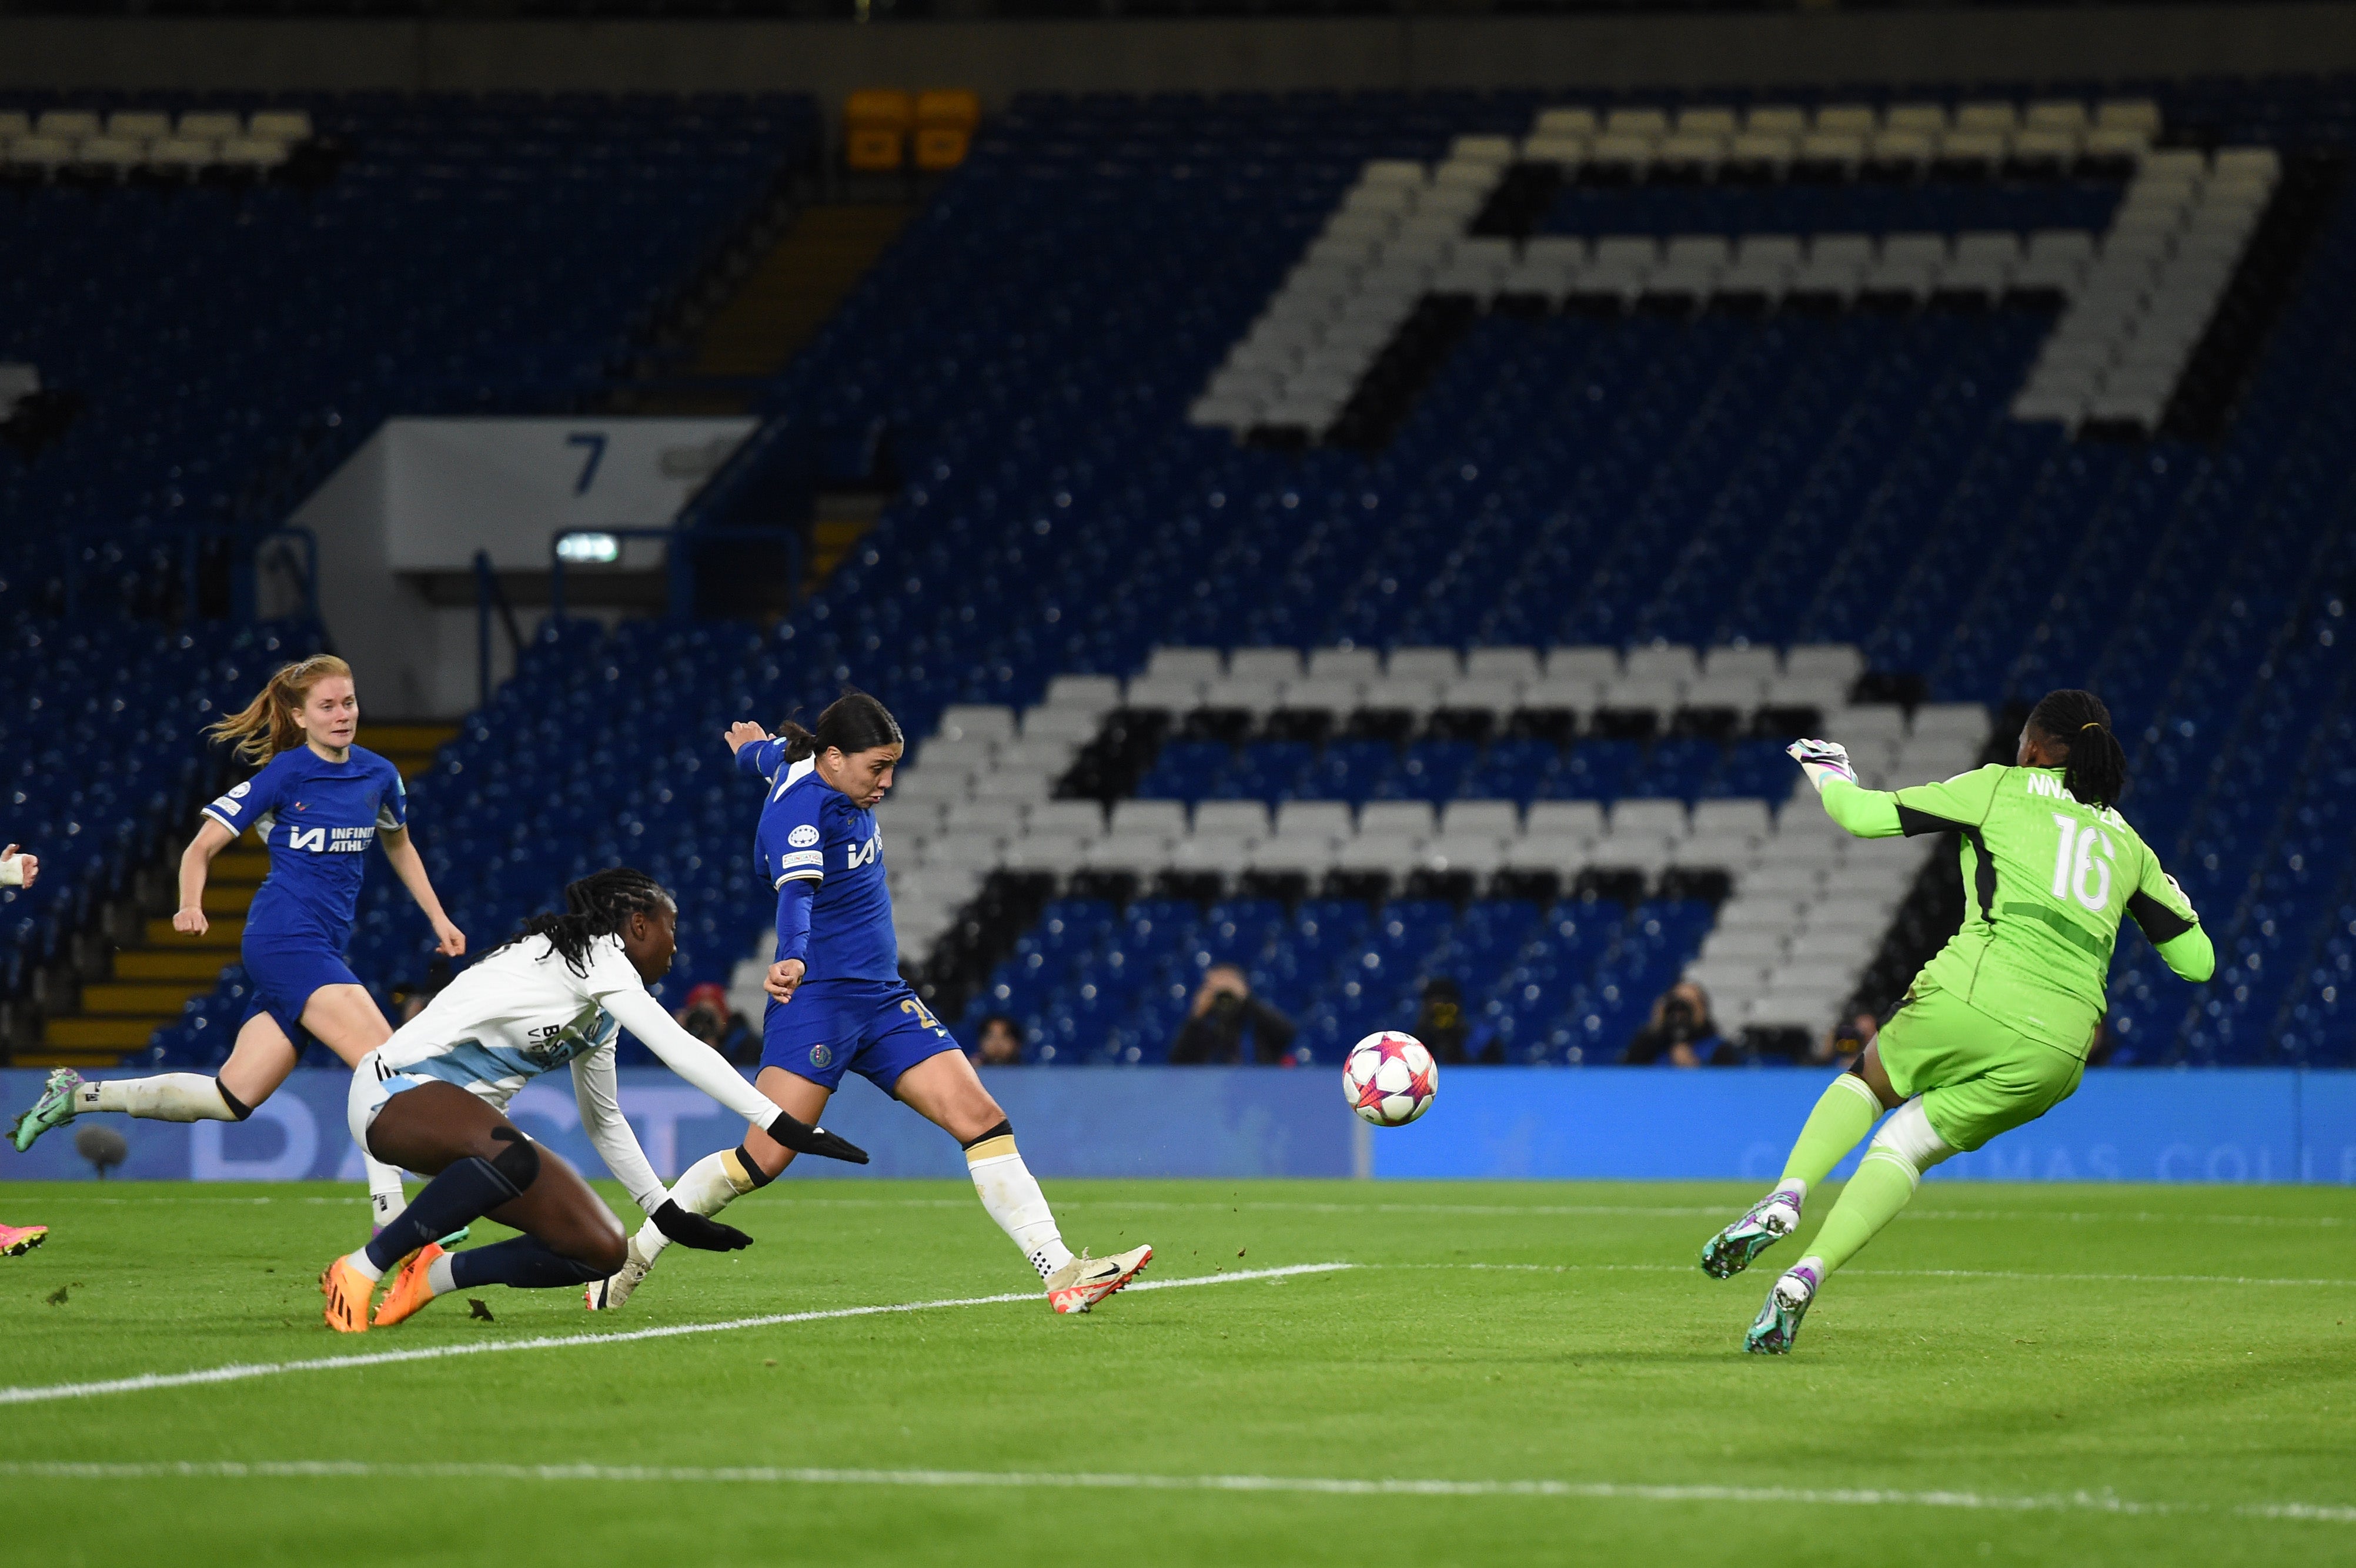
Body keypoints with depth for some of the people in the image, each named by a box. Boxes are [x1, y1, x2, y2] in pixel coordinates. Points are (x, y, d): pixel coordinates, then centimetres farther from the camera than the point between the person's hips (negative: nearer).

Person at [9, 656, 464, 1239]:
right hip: (286, 935, -7)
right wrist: (191, 905, -21)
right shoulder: (284, 774, -6)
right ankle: (390, 1214, -23)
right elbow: (202, 846, -4)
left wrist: (437, 917, 27)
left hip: (322, 948, 7)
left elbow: (399, 845, 32)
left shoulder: (379, 775, 12)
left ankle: (77, 1095, 16)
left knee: (233, 1098, 5)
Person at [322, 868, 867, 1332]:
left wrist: (666, 1213, 28)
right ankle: (360, 1271, -28)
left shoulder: (602, 1017, 17)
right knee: (515, 1160, -42)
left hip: (470, 1124, 9)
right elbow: (680, 1051, -19)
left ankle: (431, 1275, 3)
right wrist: (782, 1125, -21)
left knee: (602, 1251, -4)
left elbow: (604, 1121, 29)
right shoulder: (592, 951, -11)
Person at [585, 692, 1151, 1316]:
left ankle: (1060, 1272, -9)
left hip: (883, 1000, 9)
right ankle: (629, 1260, 2)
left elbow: (773, 752, 34)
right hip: (816, 999, -9)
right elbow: (796, 890, -37)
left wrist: (753, 749, 58)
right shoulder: (802, 807, -17)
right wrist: (792, 959, -56)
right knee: (763, 1158, -15)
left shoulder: (832, 779, 10)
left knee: (982, 1120, -5)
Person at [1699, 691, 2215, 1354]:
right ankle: (1806, 1276, -3)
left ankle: (1785, 1198, 1)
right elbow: (2197, 959, 21)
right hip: (2058, 1050, 3)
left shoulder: (2002, 789, 10)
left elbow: (1865, 815, 9)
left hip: (1973, 1001, -3)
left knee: (1870, 1079, 27)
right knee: (1907, 1145, 17)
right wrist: (2164, 892, 41)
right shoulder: (2128, 845, 21)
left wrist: (1828, 773, 31)